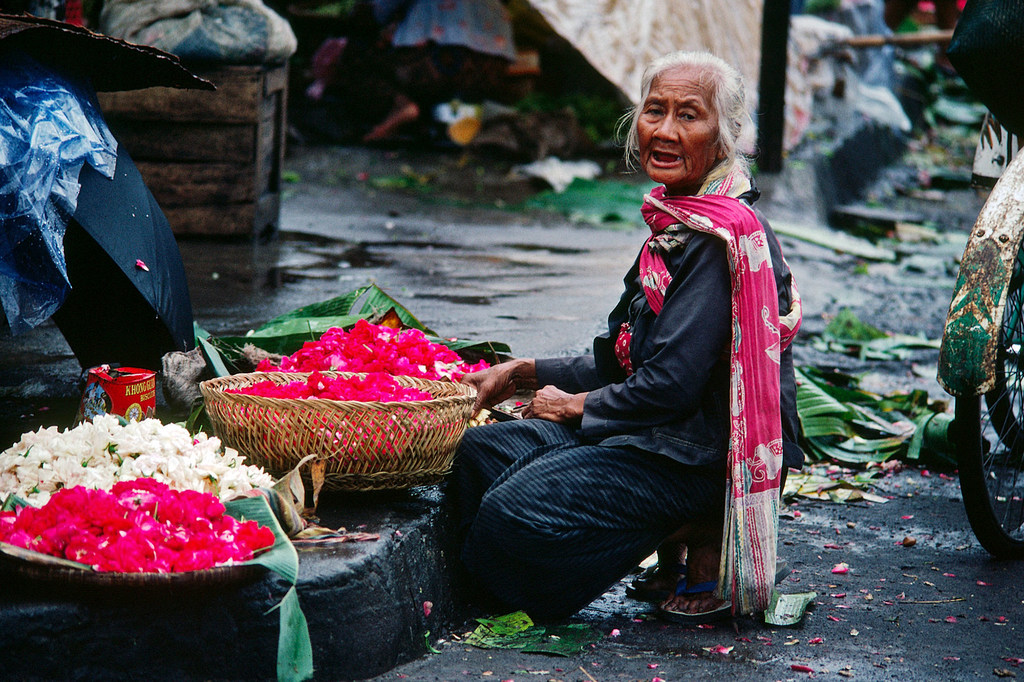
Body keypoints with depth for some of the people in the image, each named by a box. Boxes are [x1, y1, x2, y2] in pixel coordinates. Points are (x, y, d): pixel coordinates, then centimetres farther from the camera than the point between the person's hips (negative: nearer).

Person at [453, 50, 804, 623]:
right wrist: (525, 373, 16)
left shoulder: (721, 238, -18)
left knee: (515, 513, -19)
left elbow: (670, 386, -22)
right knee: (482, 452, 3)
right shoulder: (675, 227, 13)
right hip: (664, 432, 10)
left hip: (706, 457, -10)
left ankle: (703, 546, -5)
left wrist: (576, 405, -6)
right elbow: (627, 365, 20)